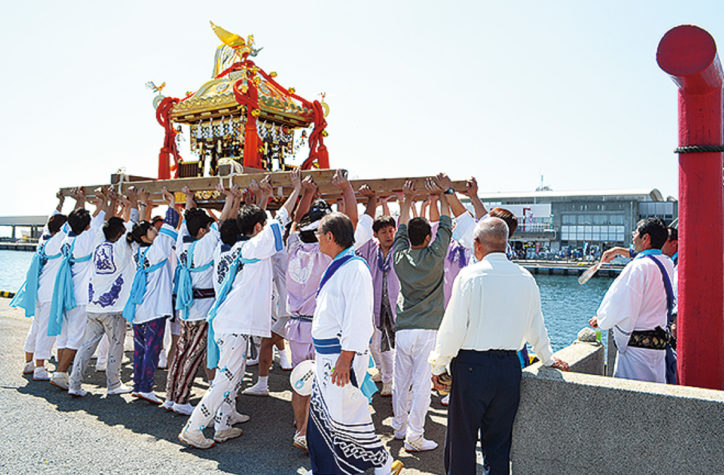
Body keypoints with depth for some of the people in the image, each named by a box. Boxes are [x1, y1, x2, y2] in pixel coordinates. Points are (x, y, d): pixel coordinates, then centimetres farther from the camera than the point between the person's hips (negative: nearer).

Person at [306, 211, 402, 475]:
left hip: (343, 354, -10)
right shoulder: (336, 267, 14)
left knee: (344, 416, -4)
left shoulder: (355, 268, -17)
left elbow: (358, 318, -23)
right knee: (321, 413, 16)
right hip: (326, 354, 10)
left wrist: (345, 358, -26)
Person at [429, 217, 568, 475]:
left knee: (461, 443, 8)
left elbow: (453, 327, -11)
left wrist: (438, 365, 0)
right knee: (499, 444, 16)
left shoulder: (470, 275, -10)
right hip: (509, 367, 5)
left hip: (471, 366, -4)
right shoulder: (526, 278, 4)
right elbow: (536, 326, 15)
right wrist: (548, 357, 31)